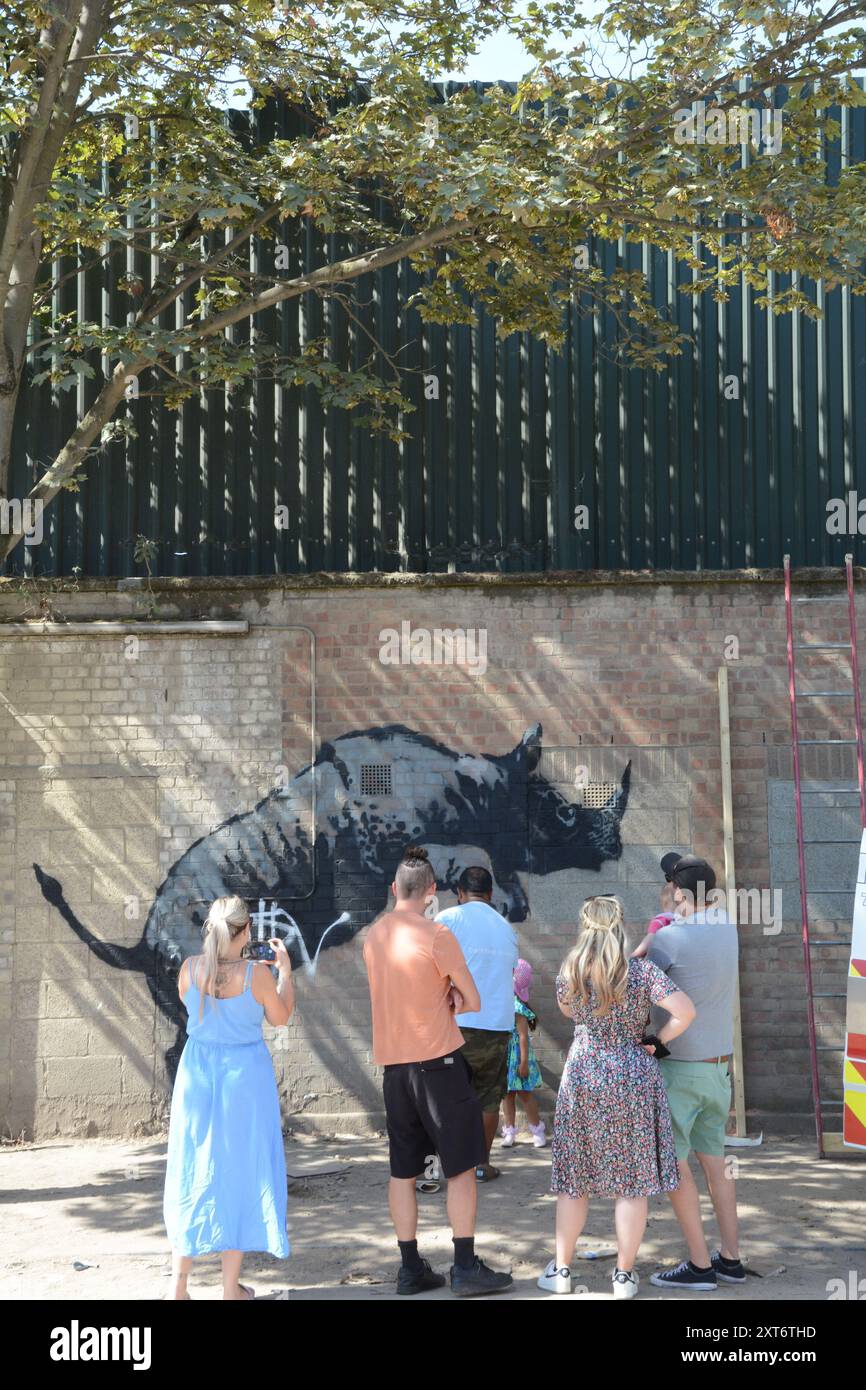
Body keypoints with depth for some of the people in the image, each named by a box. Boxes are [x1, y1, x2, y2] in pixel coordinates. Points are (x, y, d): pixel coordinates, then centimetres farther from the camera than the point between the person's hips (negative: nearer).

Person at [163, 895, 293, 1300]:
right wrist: (284, 969, 8)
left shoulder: (190, 967, -8)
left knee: (192, 1175, 13)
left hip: (197, 1073, 3)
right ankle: (231, 1287, 14)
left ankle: (178, 1285, 16)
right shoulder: (256, 973, -16)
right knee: (239, 1174, 8)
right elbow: (280, 1017, 0)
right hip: (245, 1074, -3)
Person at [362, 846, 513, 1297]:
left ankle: (411, 1268, 13)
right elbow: (474, 1003, -8)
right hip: (437, 1059, -6)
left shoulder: (373, 935, 8)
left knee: (403, 1170, 10)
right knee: (461, 1167, 2)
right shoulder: (436, 935, -13)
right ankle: (465, 1268, 2)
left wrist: (443, 997, 0)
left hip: (392, 1062, 6)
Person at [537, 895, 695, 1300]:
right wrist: (658, 1040, -5)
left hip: (582, 1076, 2)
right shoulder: (642, 971, -11)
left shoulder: (569, 973, -3)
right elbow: (685, 1011, -19)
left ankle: (561, 1269, 20)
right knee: (633, 1179, 7)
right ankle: (624, 1274, 11)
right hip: (633, 1078, -2)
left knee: (574, 1175, 13)